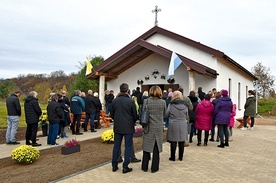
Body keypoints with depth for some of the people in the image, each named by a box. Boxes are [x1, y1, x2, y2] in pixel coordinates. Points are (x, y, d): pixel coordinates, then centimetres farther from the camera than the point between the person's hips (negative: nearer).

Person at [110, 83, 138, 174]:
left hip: (117, 127, 4)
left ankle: (114, 165, 21)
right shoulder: (130, 101, -13)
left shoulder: (114, 101, -2)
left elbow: (111, 115, 6)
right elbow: (135, 115, -6)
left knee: (116, 146, 13)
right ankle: (125, 167, 9)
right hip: (128, 127, -4)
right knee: (128, 146, 6)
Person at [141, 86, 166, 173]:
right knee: (156, 149, 9)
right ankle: (154, 168, 16)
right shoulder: (163, 102, -4)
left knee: (147, 147, 11)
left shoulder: (146, 101, -8)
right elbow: (164, 114, 7)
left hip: (149, 127, 0)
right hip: (159, 128, 1)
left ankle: (144, 167, 21)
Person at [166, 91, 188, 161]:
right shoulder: (184, 105, -3)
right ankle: (180, 157, 18)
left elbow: (167, 115, -1)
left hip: (173, 125, -2)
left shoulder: (171, 105, -9)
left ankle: (173, 157, 12)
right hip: (183, 125, 2)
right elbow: (186, 115, 7)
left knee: (173, 142, 5)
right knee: (181, 142, 9)